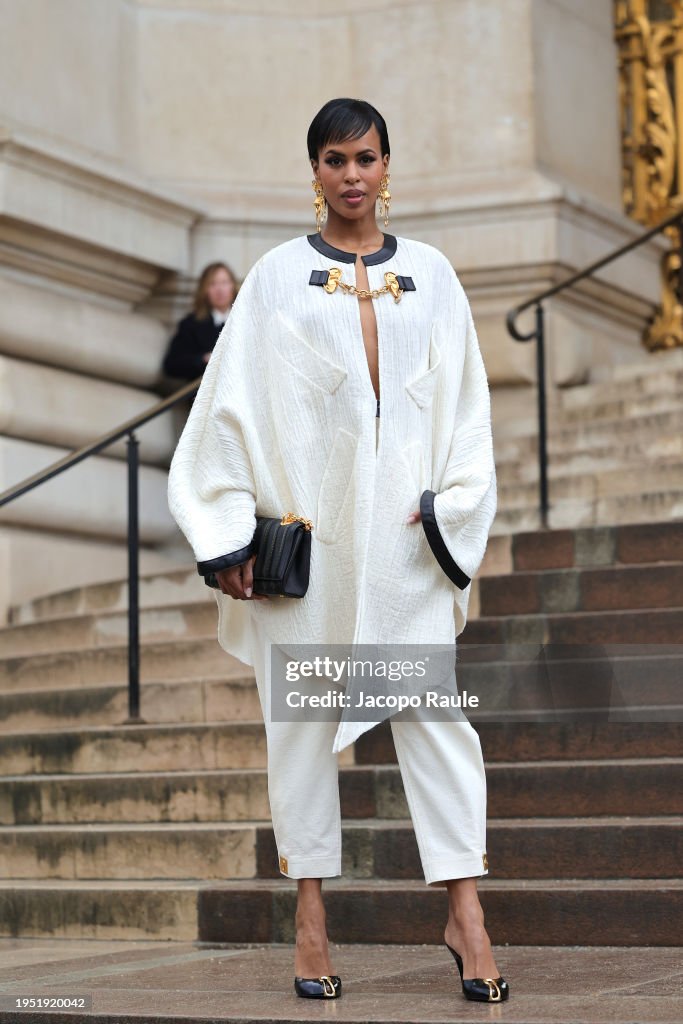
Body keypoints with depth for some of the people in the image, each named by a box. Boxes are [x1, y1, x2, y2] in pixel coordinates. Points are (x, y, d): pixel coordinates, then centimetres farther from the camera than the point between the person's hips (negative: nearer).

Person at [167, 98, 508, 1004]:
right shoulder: (278, 277, 6)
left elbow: (465, 404, 9)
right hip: (306, 524, -1)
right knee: (301, 709, 2)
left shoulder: (432, 275, 11)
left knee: (431, 706, -5)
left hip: (404, 528, 1)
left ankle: (466, 912, -3)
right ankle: (311, 914, 10)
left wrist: (449, 511, -3)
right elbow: (233, 405, 2)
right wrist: (231, 534, -4)